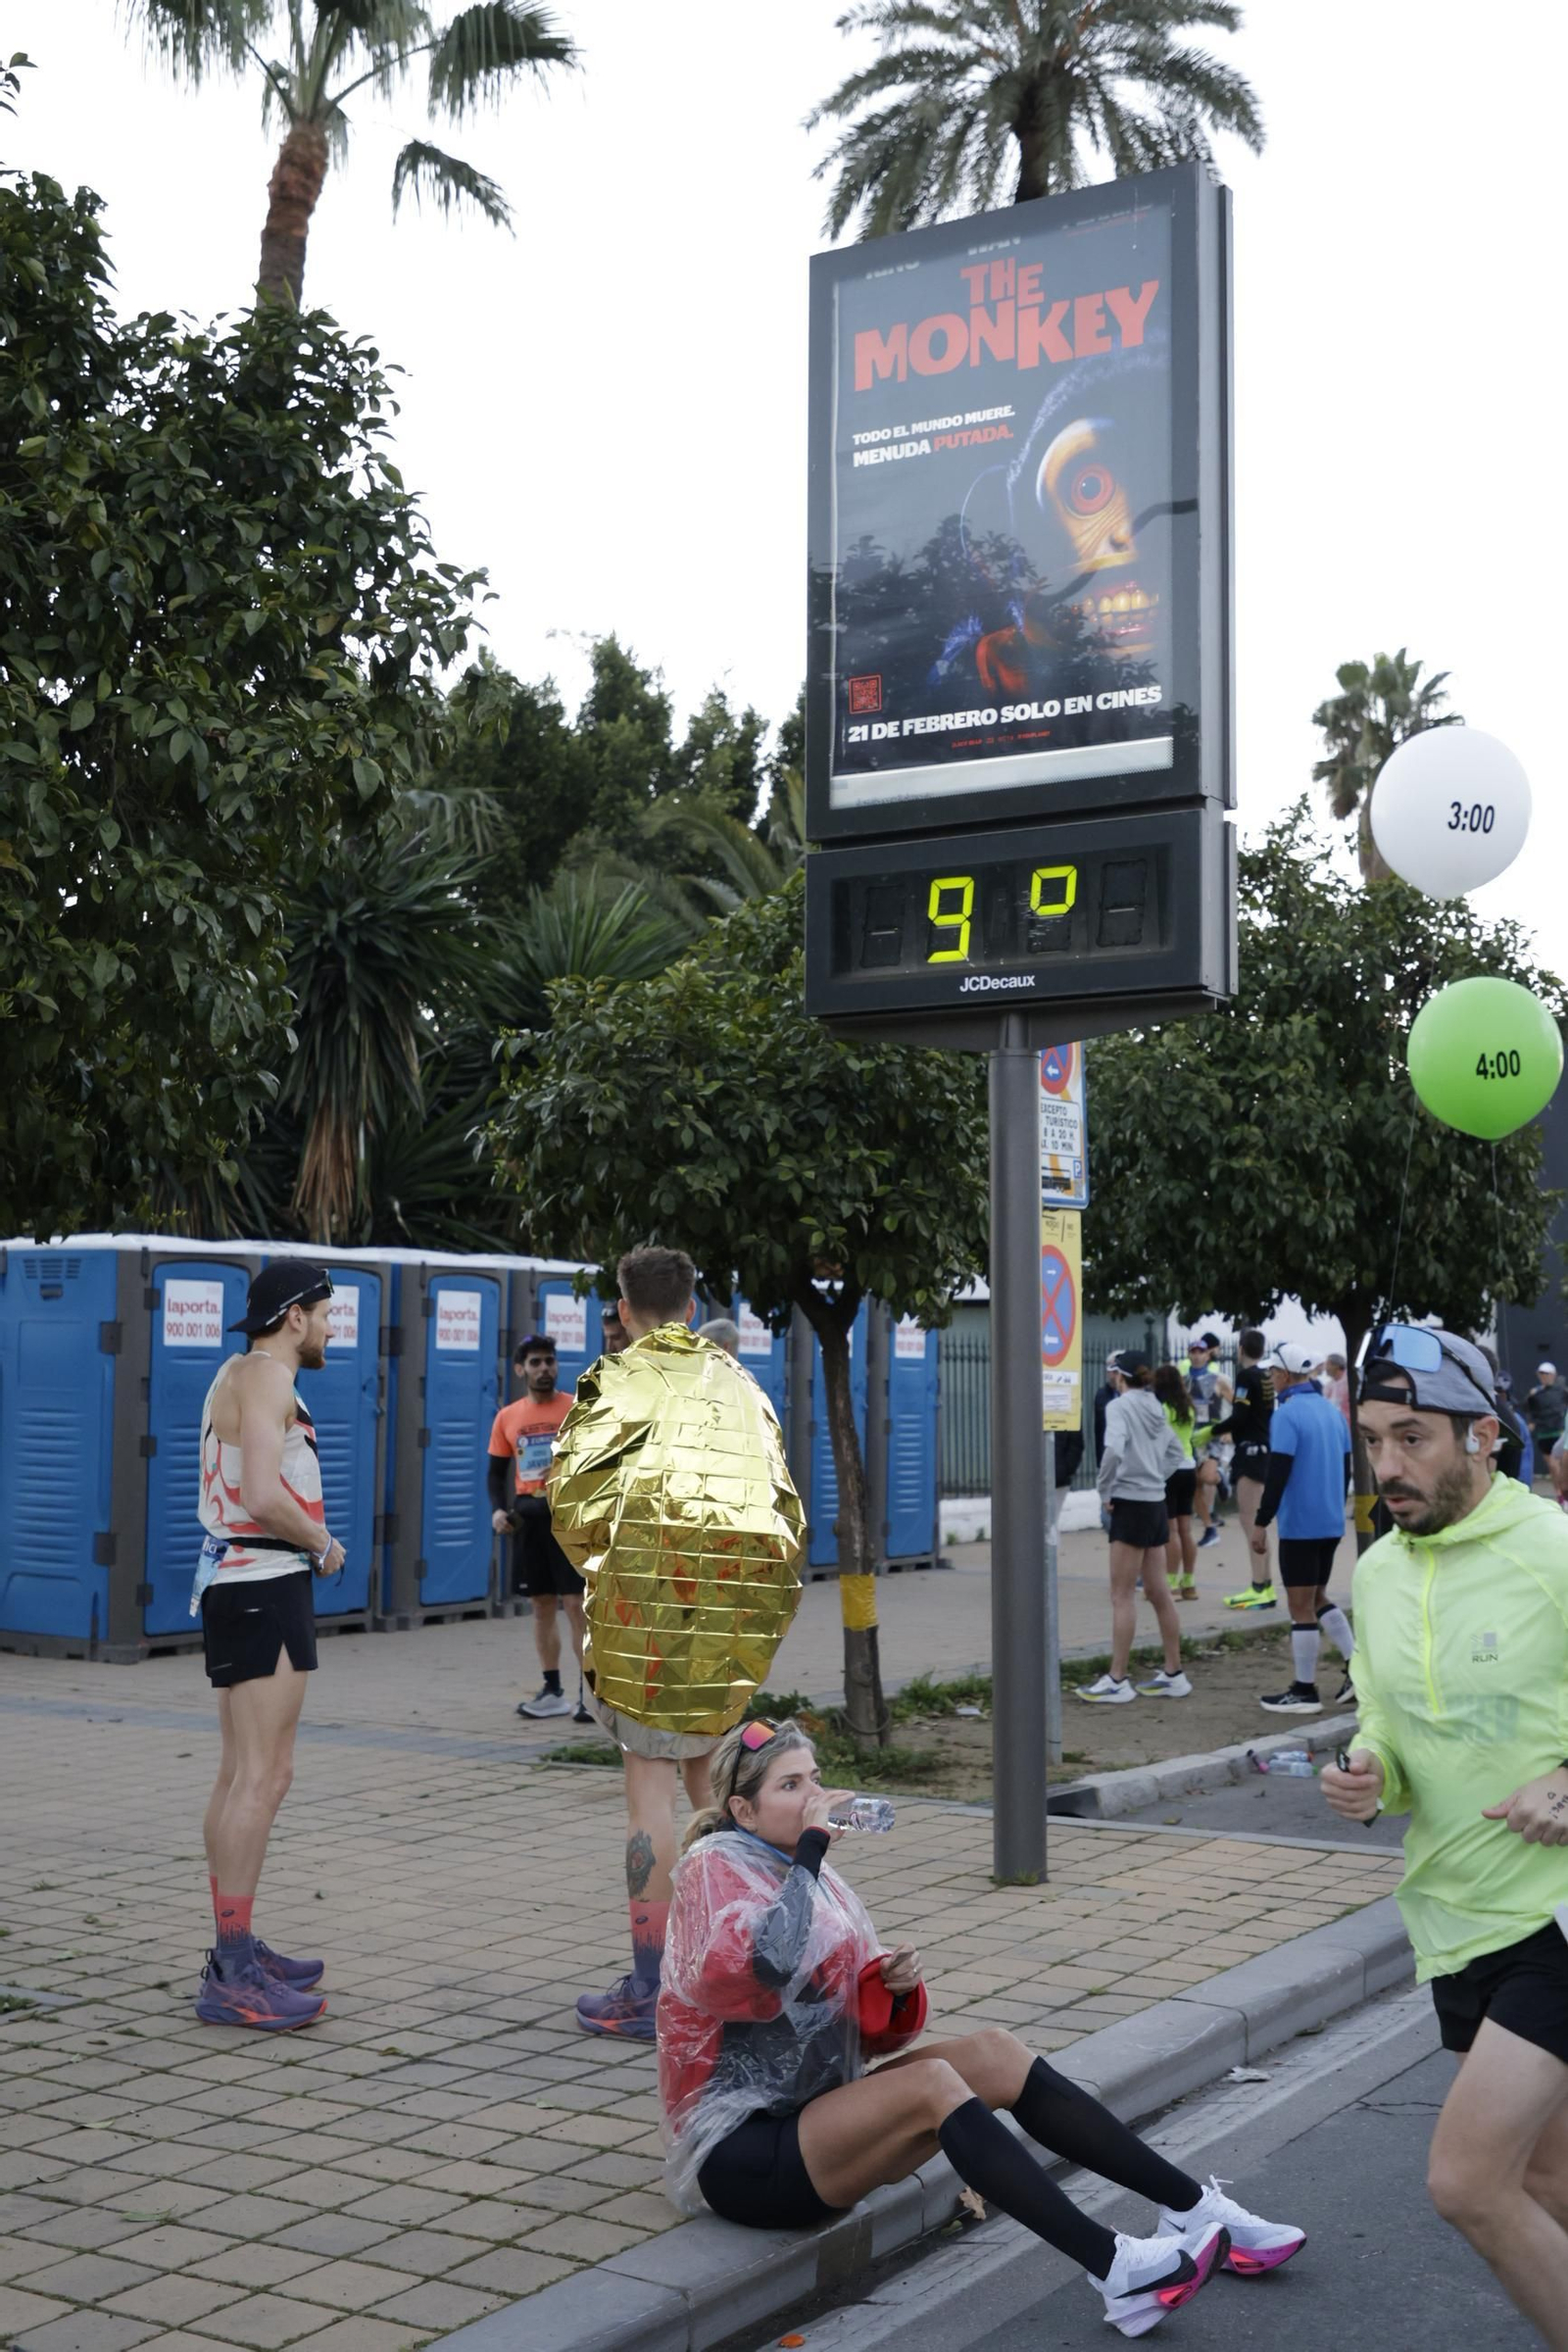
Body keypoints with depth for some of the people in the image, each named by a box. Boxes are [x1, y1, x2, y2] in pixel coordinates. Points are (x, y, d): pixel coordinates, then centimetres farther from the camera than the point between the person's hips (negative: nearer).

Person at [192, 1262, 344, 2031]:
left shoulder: (241, 1373, 18)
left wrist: (309, 1543, 9)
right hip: (263, 1585, -11)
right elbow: (264, 1497, -25)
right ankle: (233, 1978, -11)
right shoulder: (265, 1377, -13)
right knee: (262, 1775, -11)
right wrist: (324, 1545, -9)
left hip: (237, 1583, 11)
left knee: (241, 1774, 15)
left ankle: (236, 1950, 24)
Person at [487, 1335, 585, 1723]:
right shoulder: (506, 1418, 8)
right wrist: (498, 1508, -2)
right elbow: (497, 1472, 15)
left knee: (577, 1603, -7)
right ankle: (552, 1691, 20)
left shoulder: (577, 1410, -3)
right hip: (527, 1519, 4)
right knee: (541, 1605, 10)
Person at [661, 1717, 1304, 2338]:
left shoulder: (802, 1872, 10)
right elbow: (769, 1967, -34)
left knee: (993, 2053, -10)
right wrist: (810, 1849, -24)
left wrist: (893, 1987, -9)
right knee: (931, 2083, -28)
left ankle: (1195, 2209, -10)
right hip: (740, 2155, -8)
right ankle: (1115, 2271, -32)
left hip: (817, 2114, 8)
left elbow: (867, 2032, 12)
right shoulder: (714, 1868, -12)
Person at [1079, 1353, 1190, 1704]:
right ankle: (1174, 1674, 18)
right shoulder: (1154, 1408, 11)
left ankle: (1117, 1681, 0)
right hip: (1156, 1503, 8)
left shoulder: (1120, 1405, -12)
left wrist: (1105, 1491, -15)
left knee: (1122, 1596, -3)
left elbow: (1113, 1451, -28)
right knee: (1159, 1592, 13)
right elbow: (1176, 1453, 22)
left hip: (1131, 1504, -8)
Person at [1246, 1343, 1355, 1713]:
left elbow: (1278, 1473, -19)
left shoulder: (1287, 1413, -14)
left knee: (1301, 1607, 0)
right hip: (1331, 1523, 8)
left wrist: (1261, 1522, -13)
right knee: (1317, 1597, 20)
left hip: (1299, 1525, -8)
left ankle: (1304, 1692, 6)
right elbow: (1346, 1467, 16)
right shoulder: (1331, 1410, 9)